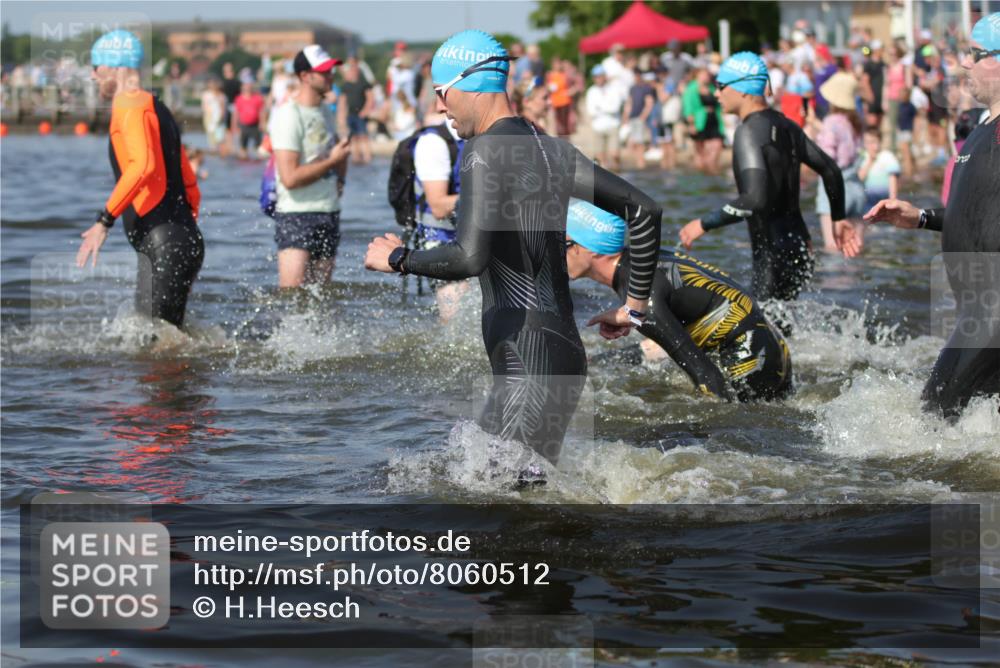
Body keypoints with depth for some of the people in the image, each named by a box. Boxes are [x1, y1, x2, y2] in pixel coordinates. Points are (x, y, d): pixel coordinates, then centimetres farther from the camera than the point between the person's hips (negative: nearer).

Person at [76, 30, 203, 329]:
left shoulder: (130, 106, -7)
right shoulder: (157, 108, 24)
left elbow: (143, 165, -25)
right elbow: (189, 183, 26)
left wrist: (104, 221, -24)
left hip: (164, 245, -10)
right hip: (182, 242, 10)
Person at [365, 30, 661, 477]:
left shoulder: (484, 151, -11)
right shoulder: (551, 149, 14)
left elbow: (470, 257, -24)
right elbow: (643, 210, 16)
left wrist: (398, 259, -6)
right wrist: (635, 306, 23)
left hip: (529, 367, -9)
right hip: (562, 352, 9)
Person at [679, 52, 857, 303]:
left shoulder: (749, 132, -16)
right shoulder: (784, 125, 11)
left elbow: (755, 199, -27)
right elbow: (830, 170, 17)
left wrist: (704, 224, -21)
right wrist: (839, 218, 29)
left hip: (775, 256, -9)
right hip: (799, 247, 9)